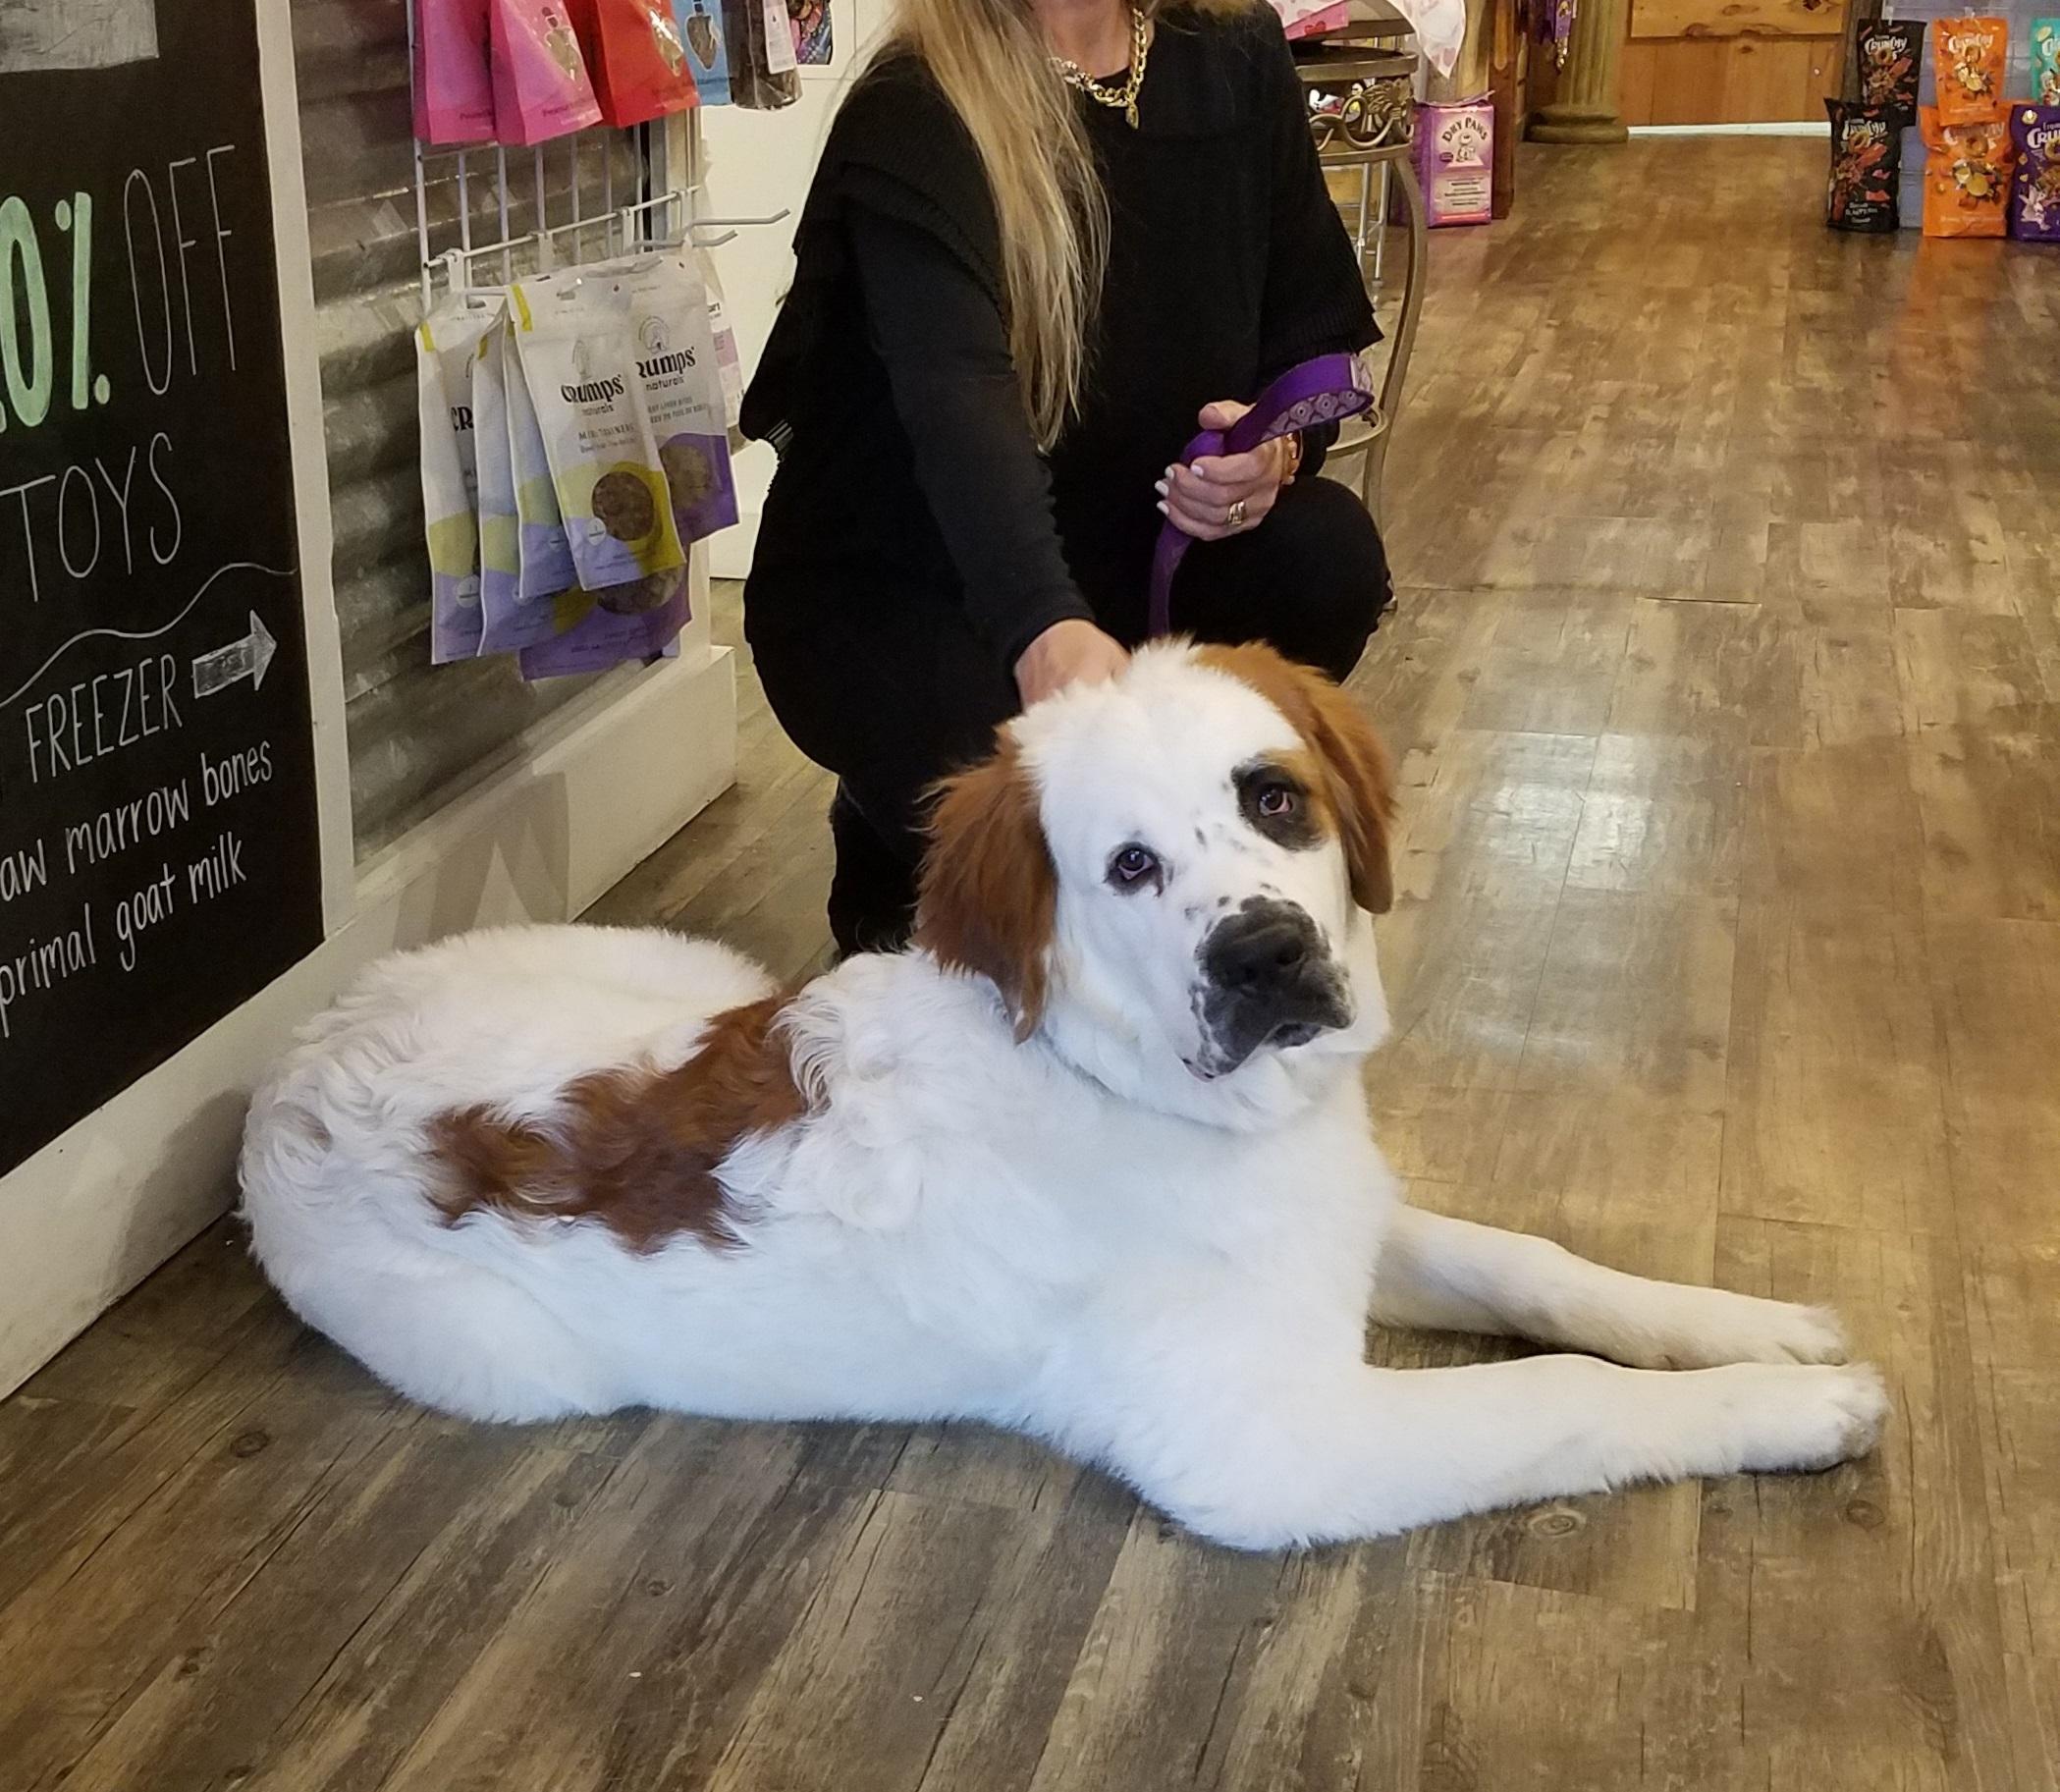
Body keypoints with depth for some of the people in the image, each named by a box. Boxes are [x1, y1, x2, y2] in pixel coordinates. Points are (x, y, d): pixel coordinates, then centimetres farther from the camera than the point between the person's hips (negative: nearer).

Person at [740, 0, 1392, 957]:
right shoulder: (913, 115, -22)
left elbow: (1315, 331, 2)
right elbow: (956, 394, -39)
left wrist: (1280, 447, -23)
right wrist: (1046, 630, -56)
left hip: (1114, 552, 5)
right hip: (890, 583, -5)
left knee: (1326, 551, -23)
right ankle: (889, 848, 7)